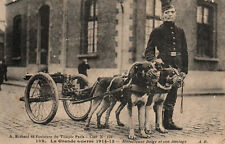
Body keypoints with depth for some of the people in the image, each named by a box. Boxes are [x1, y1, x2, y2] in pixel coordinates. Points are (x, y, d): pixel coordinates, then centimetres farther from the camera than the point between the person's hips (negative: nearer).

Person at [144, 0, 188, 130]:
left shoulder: (180, 31, 14)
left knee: (172, 94, 8)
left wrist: (184, 70, 10)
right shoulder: (157, 31, 2)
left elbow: (184, 51, 15)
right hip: (162, 65, -4)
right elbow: (149, 51, 2)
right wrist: (153, 61, -18)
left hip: (176, 66, 5)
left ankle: (168, 121, 18)